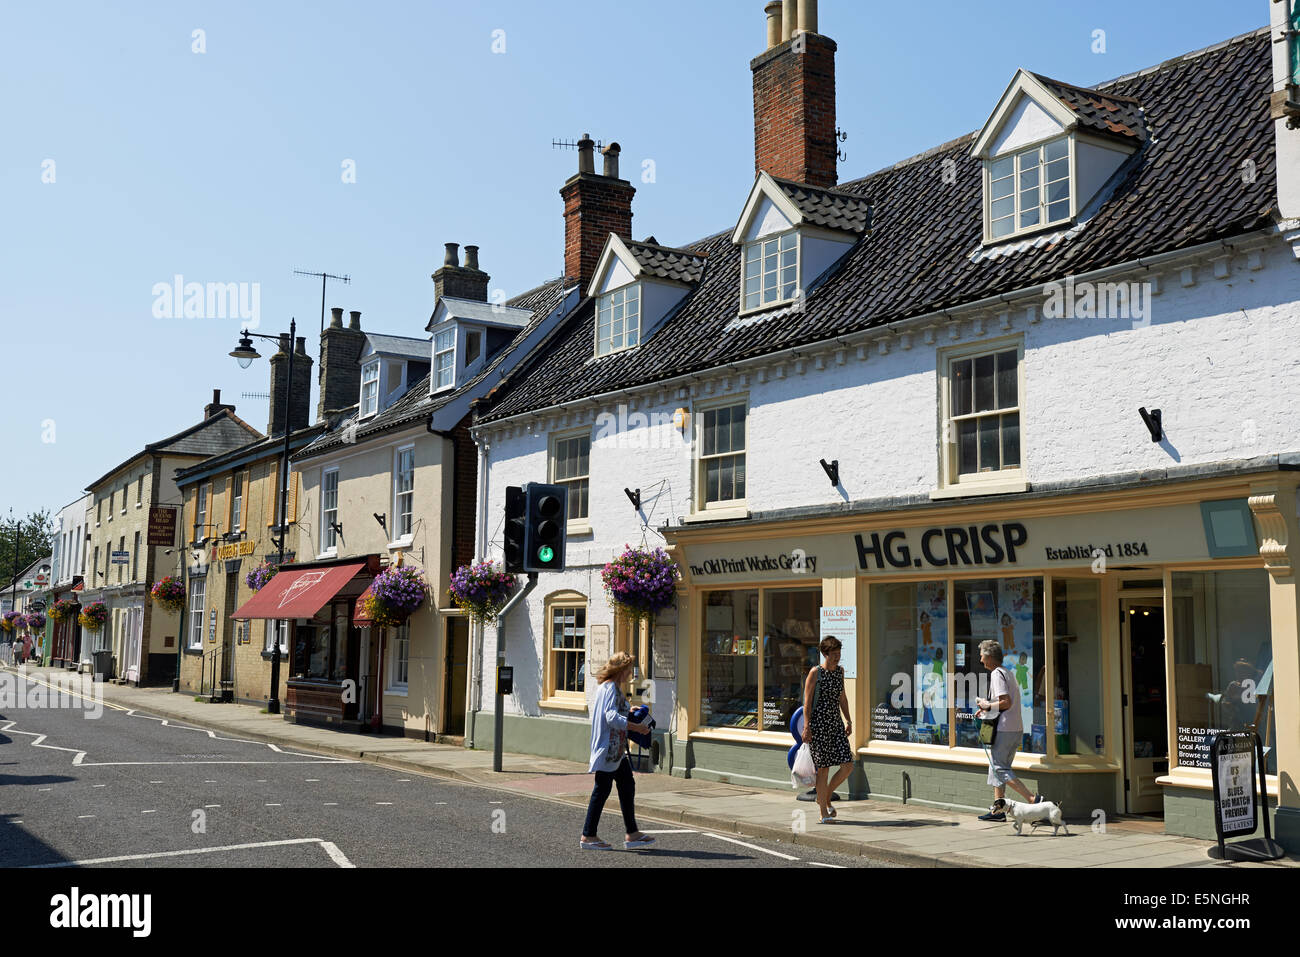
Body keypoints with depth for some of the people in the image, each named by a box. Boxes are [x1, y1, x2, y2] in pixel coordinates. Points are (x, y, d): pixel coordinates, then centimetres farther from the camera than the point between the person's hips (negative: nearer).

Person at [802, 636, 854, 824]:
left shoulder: (840, 671, 12)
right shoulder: (815, 672, -7)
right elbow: (807, 701, -9)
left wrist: (848, 720, 16)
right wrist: (806, 726, -15)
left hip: (836, 724, 6)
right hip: (818, 723, -6)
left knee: (848, 766, -3)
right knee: (823, 767, -4)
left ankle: (825, 798, 19)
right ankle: (824, 813, 5)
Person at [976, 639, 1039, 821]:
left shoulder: (997, 674, -12)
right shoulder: (1008, 673, 18)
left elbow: (1006, 703, -21)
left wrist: (988, 706, -7)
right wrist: (987, 709, 19)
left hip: (1005, 729, -10)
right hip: (1016, 727, 10)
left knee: (999, 767, -7)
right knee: (997, 766, 13)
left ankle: (1032, 799, -15)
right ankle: (998, 809, 13)